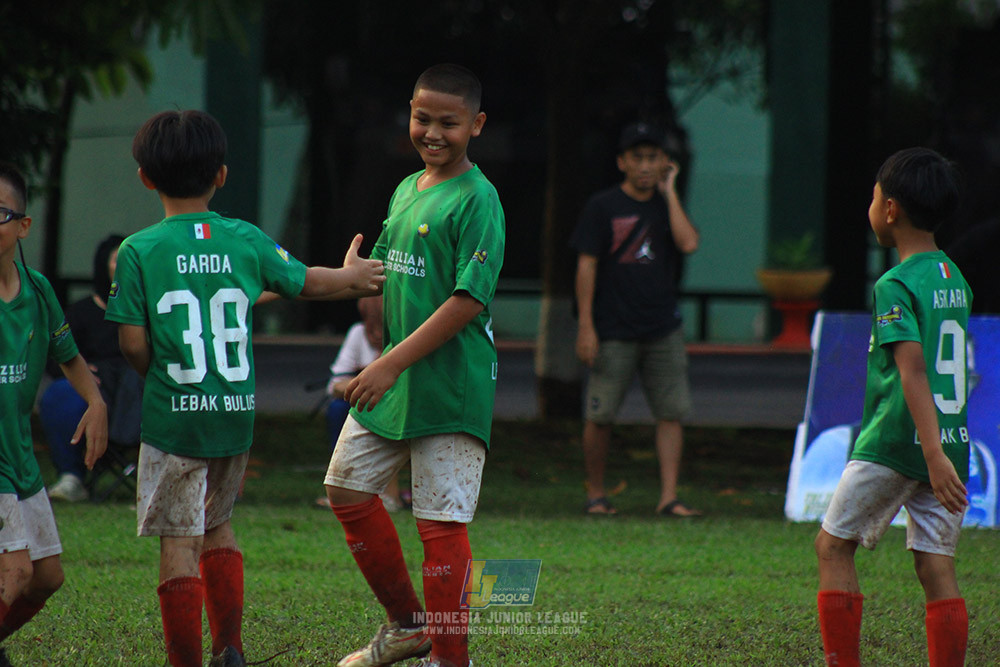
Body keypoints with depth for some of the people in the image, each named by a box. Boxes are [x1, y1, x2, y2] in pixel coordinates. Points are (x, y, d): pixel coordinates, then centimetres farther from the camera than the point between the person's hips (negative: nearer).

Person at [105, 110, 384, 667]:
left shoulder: (138, 251, -8)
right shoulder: (247, 240, 0)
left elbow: (132, 342, -9)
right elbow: (304, 282, 17)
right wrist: (351, 277, 37)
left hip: (173, 416, -4)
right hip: (236, 413, 4)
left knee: (178, 542, 1)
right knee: (218, 525, 22)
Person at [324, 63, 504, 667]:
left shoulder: (478, 199, -13)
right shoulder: (407, 189, 12)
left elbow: (469, 299, -19)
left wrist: (394, 363, -20)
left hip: (451, 387, -9)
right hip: (391, 378, 9)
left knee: (441, 522, -6)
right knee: (348, 489, 15)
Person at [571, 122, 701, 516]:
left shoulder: (667, 206, 10)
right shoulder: (602, 207, 0)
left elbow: (688, 244, -10)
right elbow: (587, 265, -3)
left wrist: (669, 190, -4)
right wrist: (585, 325, -9)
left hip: (663, 331, 3)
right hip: (613, 332, -3)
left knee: (671, 412, -2)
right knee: (600, 417, -2)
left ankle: (668, 498, 0)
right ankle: (595, 494, 12)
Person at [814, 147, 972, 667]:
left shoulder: (895, 286, -13)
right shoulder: (955, 279, 11)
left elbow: (913, 368, -22)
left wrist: (932, 453, -29)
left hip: (896, 443, -7)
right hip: (951, 443, 7)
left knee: (833, 545, 8)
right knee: (936, 566, 4)